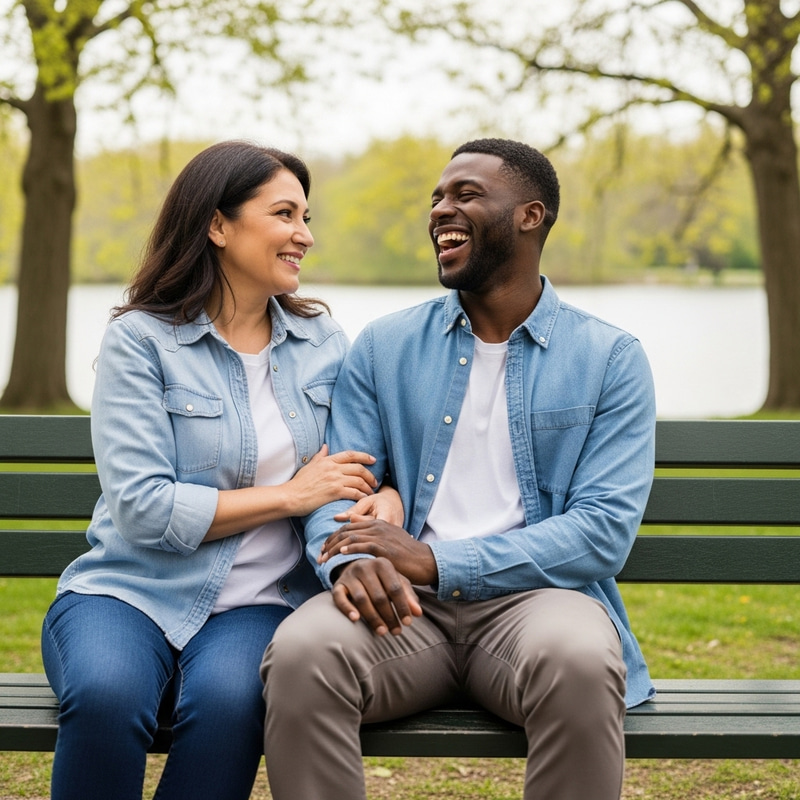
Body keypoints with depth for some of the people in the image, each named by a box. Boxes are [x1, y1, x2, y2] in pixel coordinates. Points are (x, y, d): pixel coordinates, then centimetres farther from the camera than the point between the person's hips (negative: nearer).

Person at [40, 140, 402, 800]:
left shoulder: (323, 343, 13)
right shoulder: (141, 340, -2)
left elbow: (371, 464, 14)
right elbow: (142, 510, -12)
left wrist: (386, 504, -11)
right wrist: (291, 495, -8)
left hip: (259, 604, 2)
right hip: (130, 591, -2)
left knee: (228, 698, -34)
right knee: (107, 695, -36)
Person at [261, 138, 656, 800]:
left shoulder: (611, 359, 6)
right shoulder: (384, 347, 14)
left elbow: (604, 530, -5)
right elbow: (334, 487, 6)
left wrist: (436, 561, -15)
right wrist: (351, 562, -20)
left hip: (532, 593, -1)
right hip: (402, 602, 1)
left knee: (581, 664, -37)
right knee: (301, 652, -32)